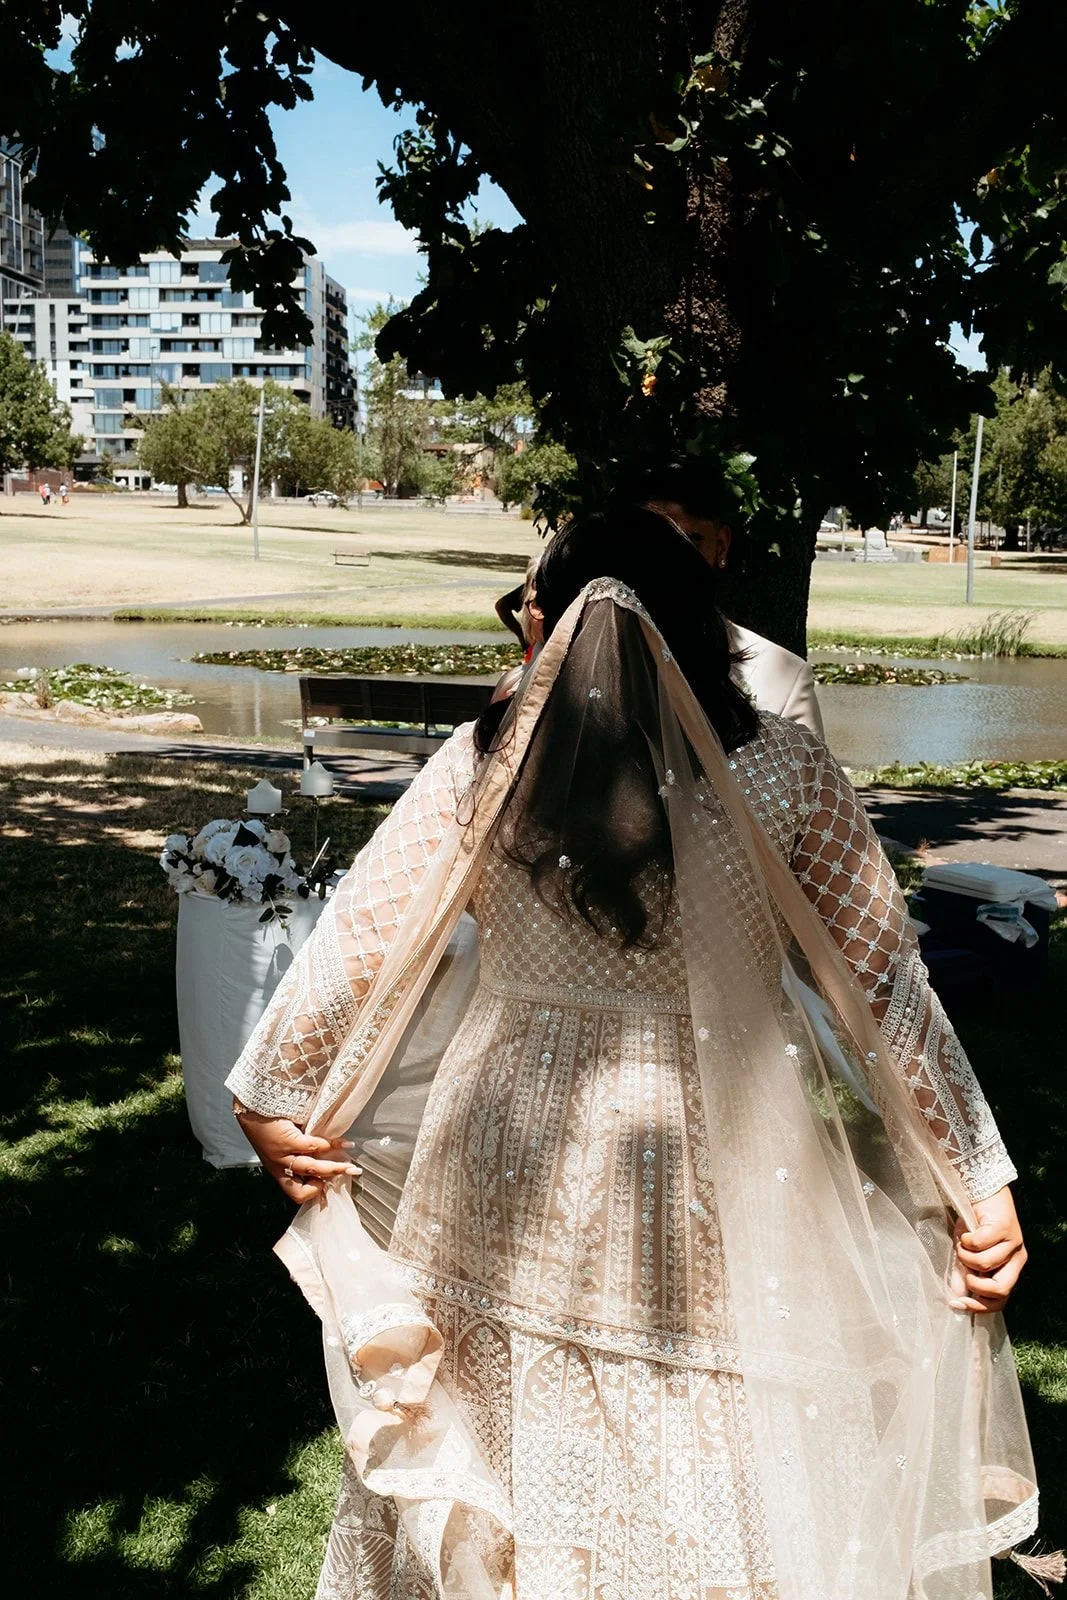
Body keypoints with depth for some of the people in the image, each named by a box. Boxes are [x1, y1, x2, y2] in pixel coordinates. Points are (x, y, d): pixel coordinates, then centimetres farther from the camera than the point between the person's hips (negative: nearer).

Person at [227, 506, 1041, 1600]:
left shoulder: (479, 766, -9)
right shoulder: (783, 773, -11)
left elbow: (354, 947, -3)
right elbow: (886, 989, -8)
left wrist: (272, 1096, 11)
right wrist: (979, 1179, 1)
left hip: (512, 1174, 2)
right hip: (713, 1181, -1)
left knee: (505, 1456, 23)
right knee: (709, 1468, 19)